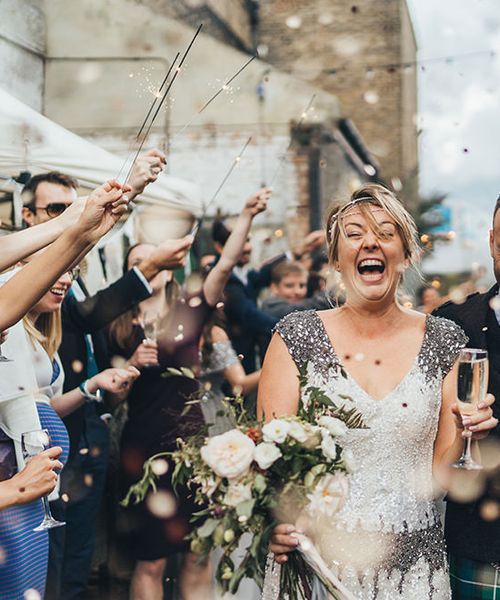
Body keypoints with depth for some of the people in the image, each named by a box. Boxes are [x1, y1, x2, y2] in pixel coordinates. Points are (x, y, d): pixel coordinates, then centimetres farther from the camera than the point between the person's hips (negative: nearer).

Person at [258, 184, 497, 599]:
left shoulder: (444, 342, 0)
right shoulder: (297, 337, -4)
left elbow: (439, 470, 5)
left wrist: (465, 437, -15)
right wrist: (274, 520, -24)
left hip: (413, 563, 2)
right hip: (314, 559, -1)